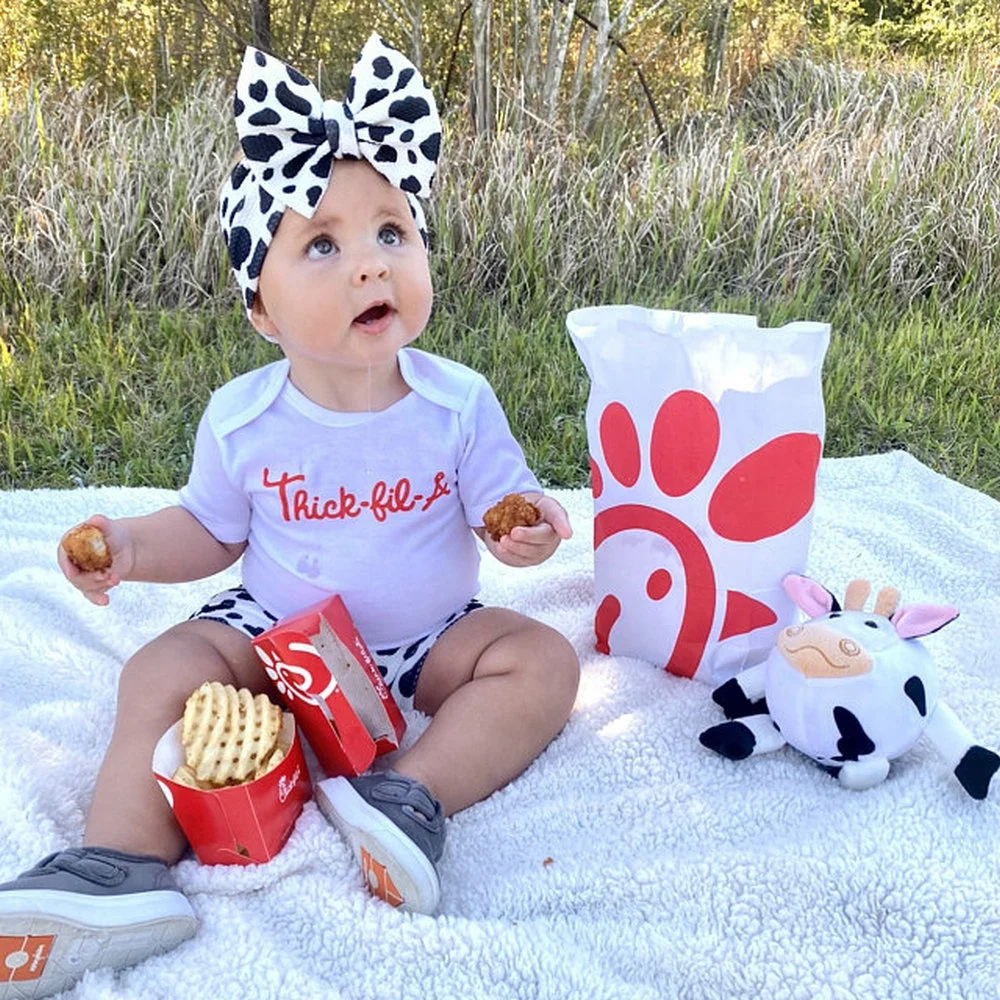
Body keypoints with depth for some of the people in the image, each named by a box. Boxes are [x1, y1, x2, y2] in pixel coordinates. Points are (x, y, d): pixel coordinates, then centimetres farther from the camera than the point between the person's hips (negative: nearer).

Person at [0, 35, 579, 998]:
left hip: (430, 638, 0)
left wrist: (526, 529, -31)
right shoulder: (241, 419, -8)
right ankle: (122, 865, -25)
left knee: (541, 660, -21)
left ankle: (411, 796, -31)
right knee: (163, 670, -21)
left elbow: (501, 510, -7)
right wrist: (130, 544, -13)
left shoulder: (458, 404, -12)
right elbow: (211, 529, 5)